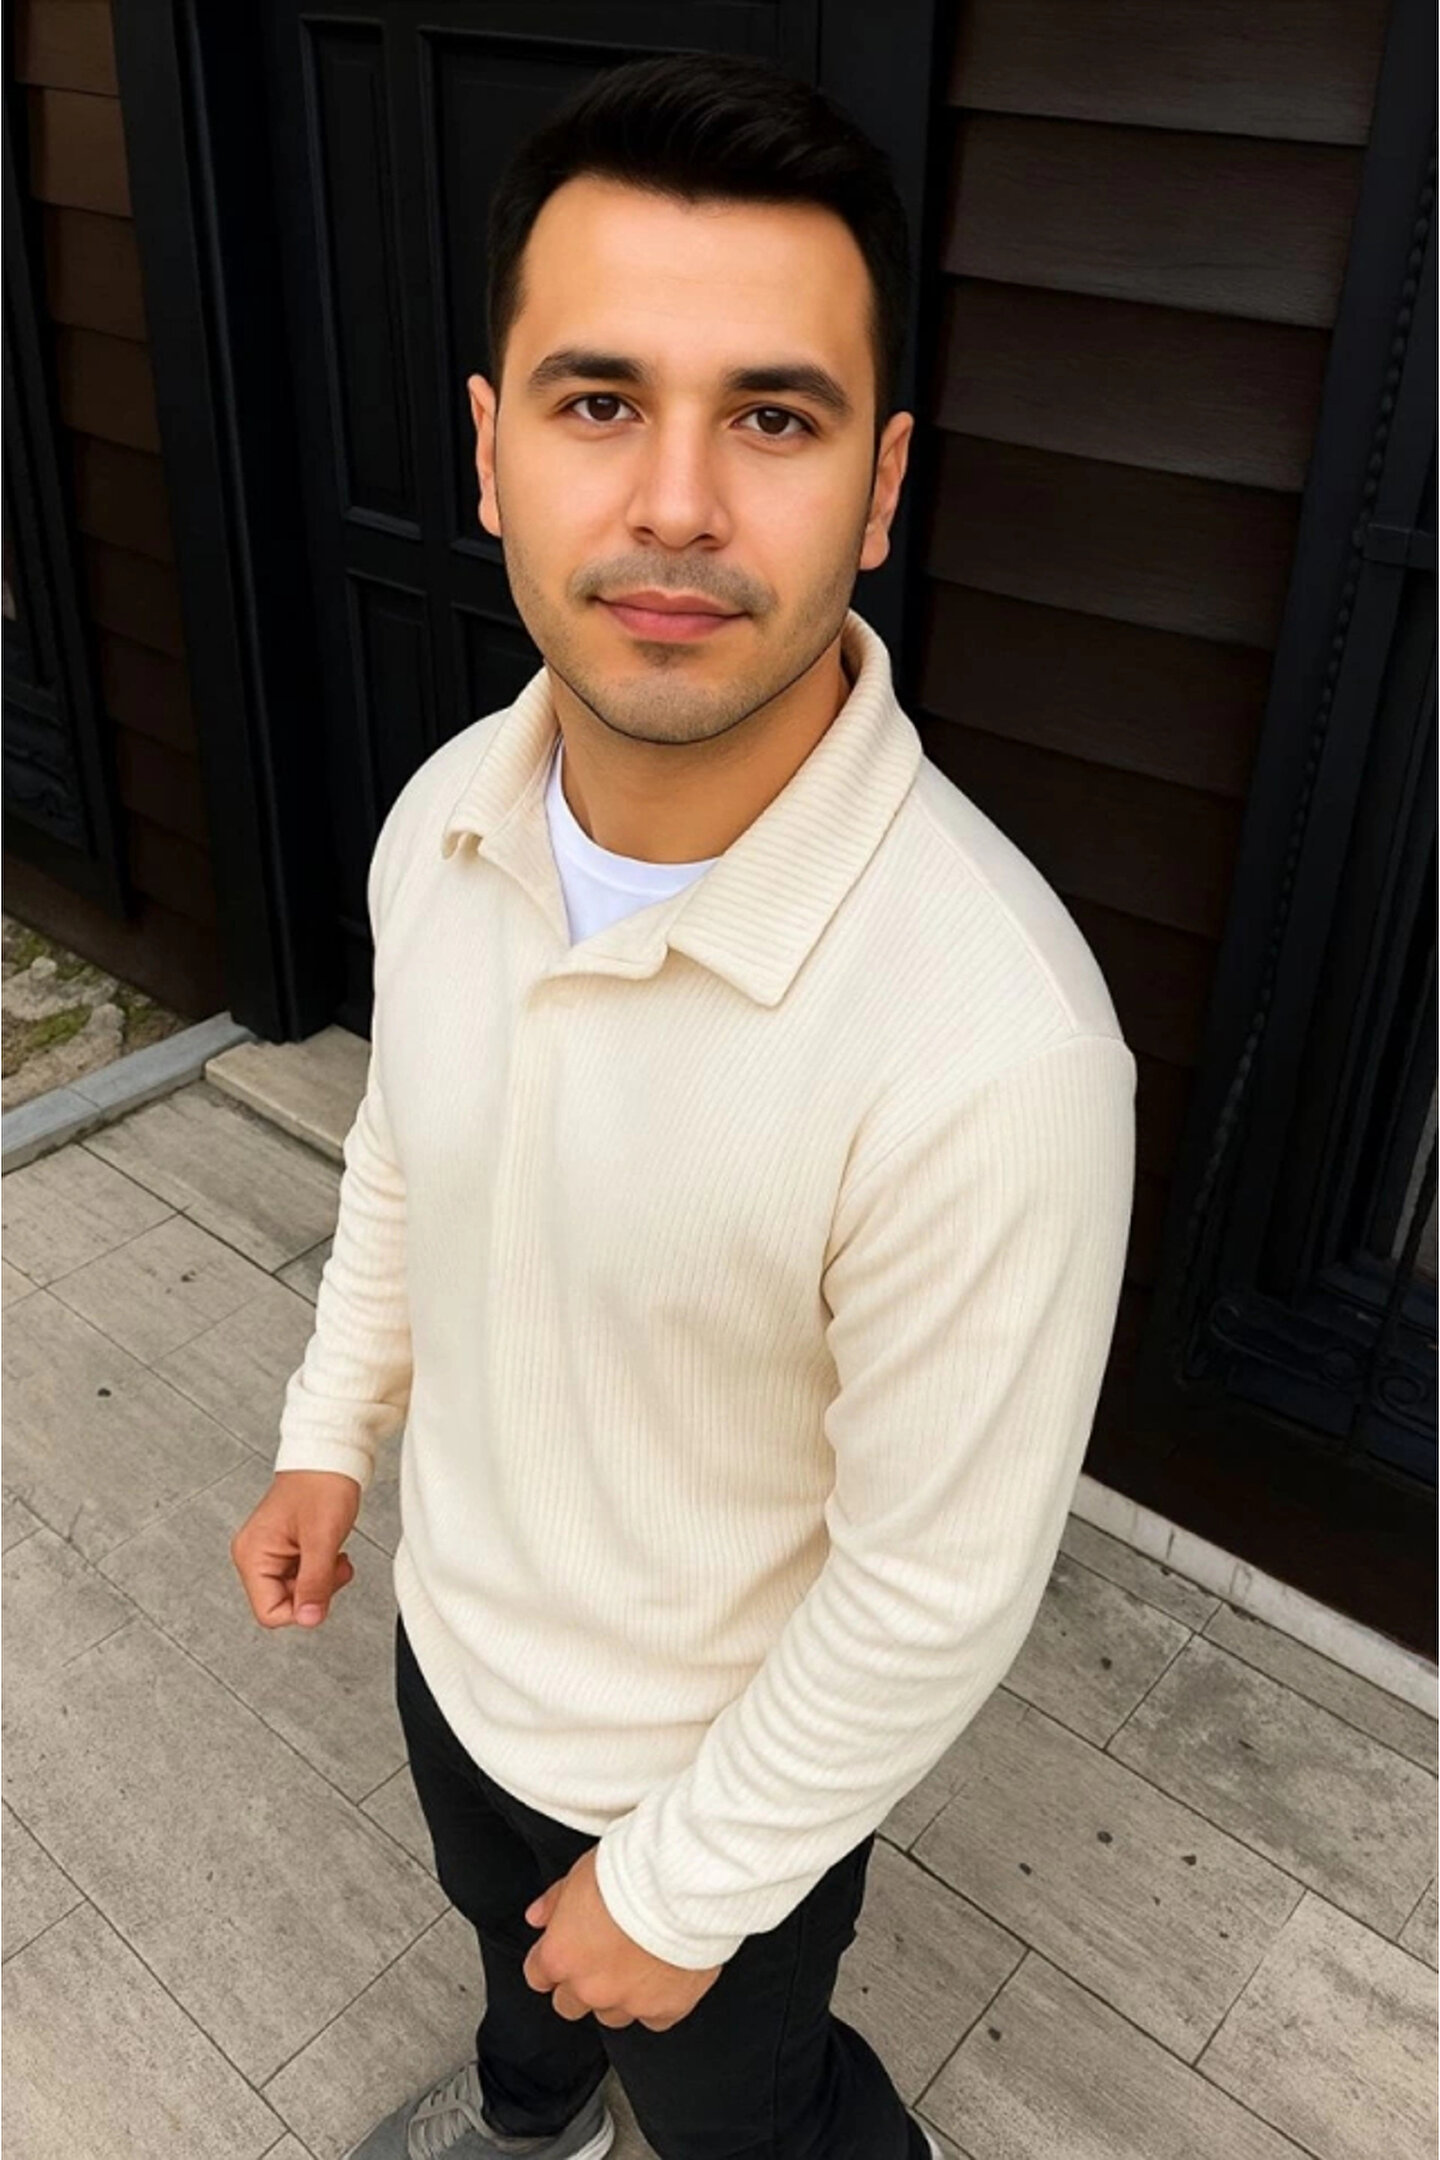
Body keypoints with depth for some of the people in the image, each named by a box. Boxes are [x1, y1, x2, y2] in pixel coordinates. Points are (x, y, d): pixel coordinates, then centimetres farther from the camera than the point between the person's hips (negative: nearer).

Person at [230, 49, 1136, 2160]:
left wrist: (688, 1887, -15)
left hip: (726, 1765, -6)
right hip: (457, 1642, 6)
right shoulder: (446, 818, -17)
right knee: (510, 1942, 37)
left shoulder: (990, 1039, -39)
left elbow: (943, 1586, -27)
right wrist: (333, 1429, 11)